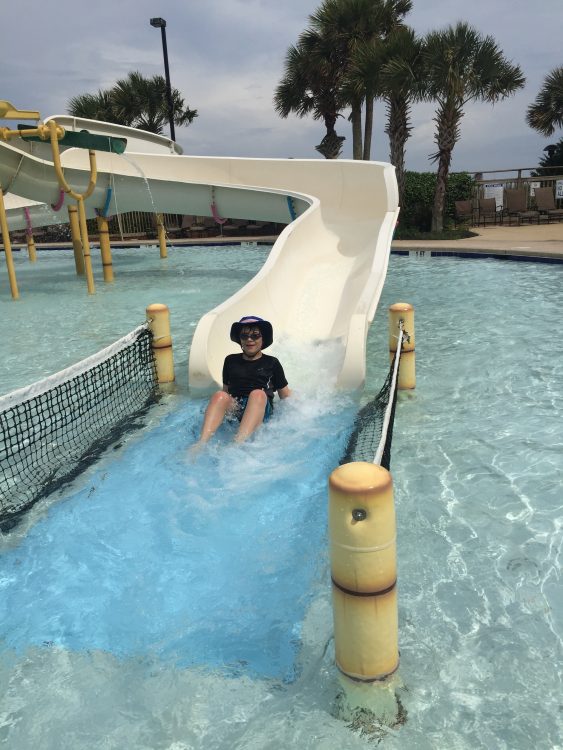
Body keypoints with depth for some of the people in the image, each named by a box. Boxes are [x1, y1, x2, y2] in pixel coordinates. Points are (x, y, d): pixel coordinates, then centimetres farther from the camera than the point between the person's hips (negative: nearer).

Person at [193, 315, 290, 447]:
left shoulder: (272, 363, 17)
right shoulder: (231, 361, 22)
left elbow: (286, 396, 19)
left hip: (261, 412, -1)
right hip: (233, 409, 2)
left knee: (258, 394, -35)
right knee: (219, 396, -31)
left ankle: (238, 444, -55)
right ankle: (200, 444, -48)